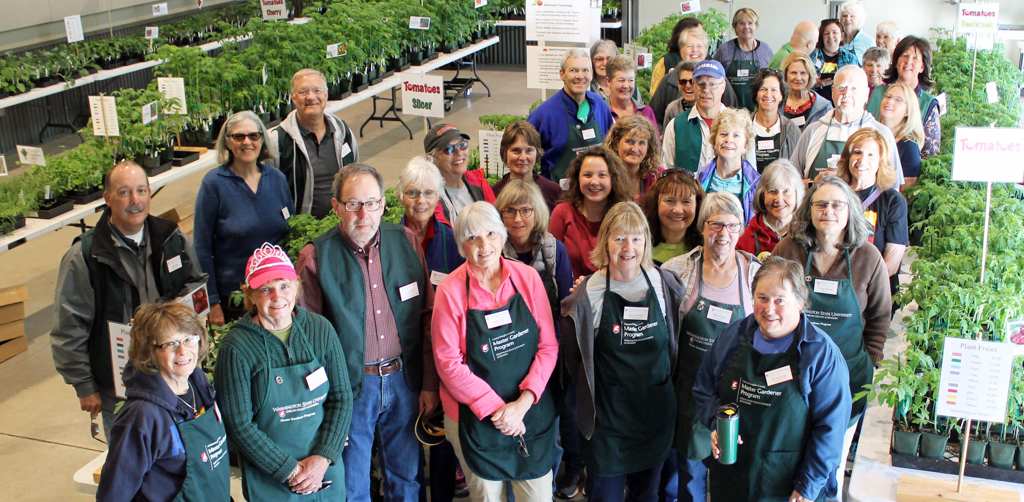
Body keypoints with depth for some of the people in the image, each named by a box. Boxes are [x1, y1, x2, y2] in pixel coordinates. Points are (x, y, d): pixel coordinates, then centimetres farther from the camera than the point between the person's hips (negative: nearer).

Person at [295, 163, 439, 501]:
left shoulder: (406, 242, 0)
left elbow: (428, 316, 4)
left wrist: (430, 383, 3)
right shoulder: (315, 257, -9)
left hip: (404, 381, 3)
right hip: (349, 386, -3)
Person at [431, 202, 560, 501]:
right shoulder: (451, 291, -10)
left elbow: (548, 345, -2)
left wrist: (523, 402, -13)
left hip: (532, 412, 2)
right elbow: (449, 363, -10)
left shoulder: (528, 278, -3)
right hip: (475, 419, -2)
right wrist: (495, 409, -15)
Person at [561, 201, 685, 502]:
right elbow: (571, 354, 0)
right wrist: (590, 389, 1)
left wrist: (666, 380, 9)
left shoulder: (664, 284, -3)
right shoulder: (589, 293, -10)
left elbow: (675, 340, 11)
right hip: (607, 416, -2)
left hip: (657, 410, 3)